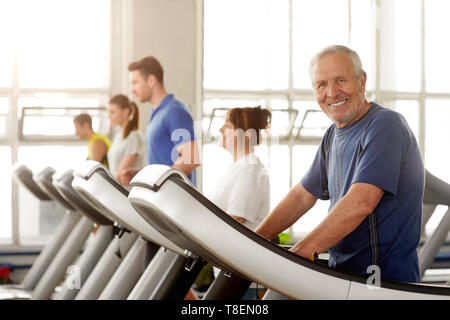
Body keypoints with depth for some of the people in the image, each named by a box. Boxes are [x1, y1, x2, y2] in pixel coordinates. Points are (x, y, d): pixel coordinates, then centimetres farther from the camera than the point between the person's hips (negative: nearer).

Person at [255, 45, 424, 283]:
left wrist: (297, 254, -24)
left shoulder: (385, 125, -13)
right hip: (343, 274, 7)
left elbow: (360, 203, -24)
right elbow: (303, 195, 22)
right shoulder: (334, 135, 15)